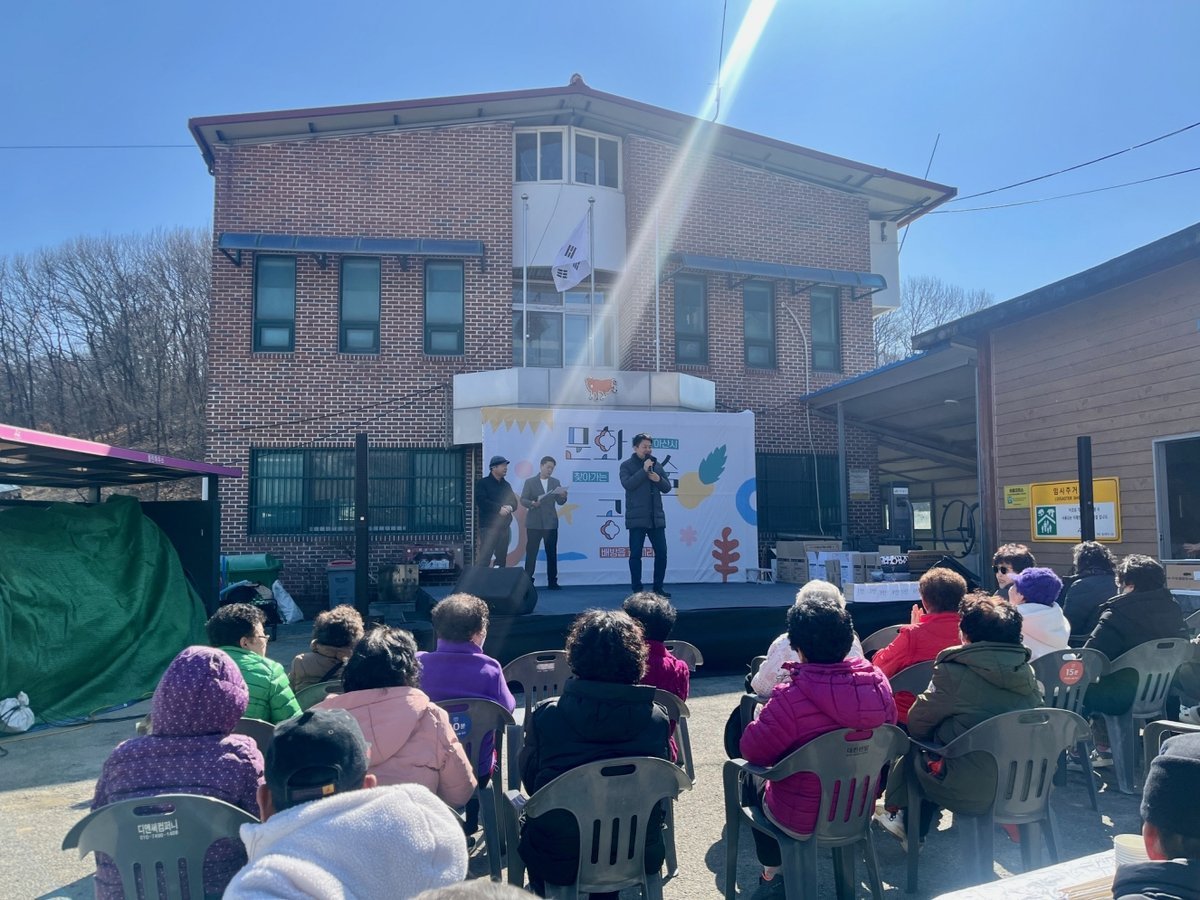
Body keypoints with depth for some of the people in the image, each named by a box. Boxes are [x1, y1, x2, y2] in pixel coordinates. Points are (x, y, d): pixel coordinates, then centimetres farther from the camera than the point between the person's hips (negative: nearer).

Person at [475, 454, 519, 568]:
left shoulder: (506, 485, 18)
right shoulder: (482, 483, -1)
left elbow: (514, 502, 13)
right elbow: (481, 501, -14)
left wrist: (509, 507, -10)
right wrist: (499, 509, -17)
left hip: (504, 526, 7)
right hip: (488, 526, -6)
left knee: (502, 557, 9)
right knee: (484, 558, -14)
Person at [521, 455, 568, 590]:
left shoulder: (556, 482, 9)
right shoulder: (530, 482, 2)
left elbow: (560, 502, 4)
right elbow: (522, 500, -3)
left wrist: (563, 496, -18)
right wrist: (532, 503, -23)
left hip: (551, 523, 2)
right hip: (534, 523, -2)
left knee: (552, 553, 4)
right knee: (531, 553, -1)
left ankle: (552, 582, 9)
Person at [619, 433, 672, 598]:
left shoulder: (656, 465, 13)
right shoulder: (627, 465, -1)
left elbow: (667, 488, 11)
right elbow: (627, 484, -18)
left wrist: (658, 479, -9)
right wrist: (644, 470, -20)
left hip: (656, 517, 5)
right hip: (637, 518, -4)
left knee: (661, 553, 4)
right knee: (636, 554, 0)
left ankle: (658, 588, 15)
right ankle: (637, 590, 7)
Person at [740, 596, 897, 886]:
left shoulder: (790, 699, -31)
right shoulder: (877, 683, -15)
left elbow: (752, 750, -18)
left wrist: (763, 719, -1)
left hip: (802, 817, -5)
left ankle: (772, 864, 40)